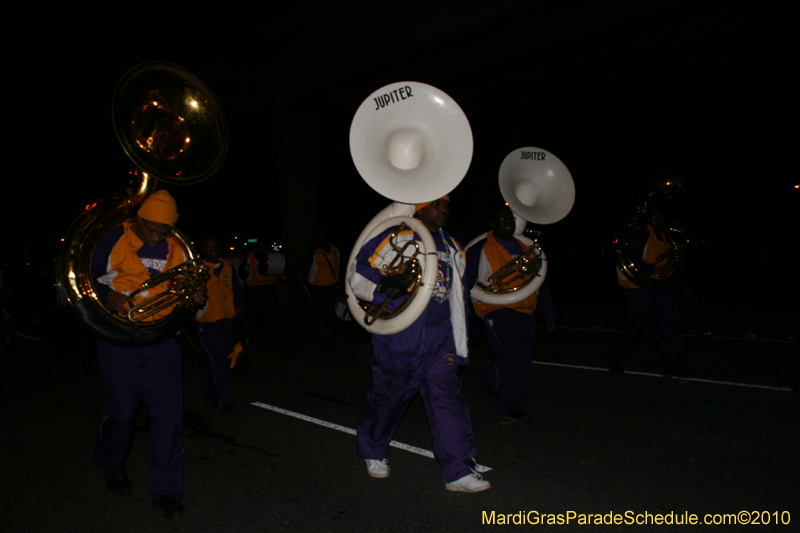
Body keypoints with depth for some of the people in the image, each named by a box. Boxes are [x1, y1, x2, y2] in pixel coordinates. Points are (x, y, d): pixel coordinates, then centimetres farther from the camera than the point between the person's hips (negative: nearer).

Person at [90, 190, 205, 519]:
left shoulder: (176, 250, 6)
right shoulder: (115, 241, -5)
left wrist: (195, 299, -4)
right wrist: (108, 296, -19)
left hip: (162, 340, 3)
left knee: (169, 413, -2)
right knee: (122, 409, 12)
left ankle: (165, 490, 10)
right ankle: (111, 464, 44)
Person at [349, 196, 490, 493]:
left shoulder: (452, 247, 13)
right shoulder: (395, 240, -7)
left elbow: (457, 298, 16)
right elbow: (357, 278, -7)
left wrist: (458, 346, 11)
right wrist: (384, 289, -27)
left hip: (440, 337, 5)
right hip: (401, 337, -4)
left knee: (447, 397, -2)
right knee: (389, 396, 10)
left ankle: (459, 471, 5)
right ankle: (372, 451, 36)